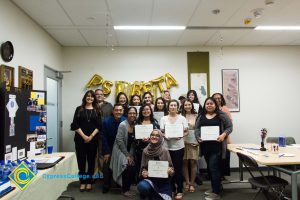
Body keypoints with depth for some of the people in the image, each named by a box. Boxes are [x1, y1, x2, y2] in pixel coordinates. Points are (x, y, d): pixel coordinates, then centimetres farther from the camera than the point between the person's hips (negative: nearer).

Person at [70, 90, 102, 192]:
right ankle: (82, 182, 13)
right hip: (80, 139, 0)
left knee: (91, 160, 5)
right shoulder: (79, 109, 6)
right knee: (81, 160, 2)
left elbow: (99, 126, 1)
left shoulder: (97, 111, 8)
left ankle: (89, 182, 16)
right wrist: (84, 136, -12)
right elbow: (75, 125, -2)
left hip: (93, 139, 1)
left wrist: (91, 136, -11)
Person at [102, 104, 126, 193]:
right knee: (107, 166, -5)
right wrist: (106, 152, -13)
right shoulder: (106, 121, -18)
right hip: (109, 147, 0)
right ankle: (106, 186, 12)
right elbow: (104, 138, -12)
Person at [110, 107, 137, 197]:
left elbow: (133, 142, 3)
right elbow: (119, 141, -17)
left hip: (130, 152, 5)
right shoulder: (123, 124, -15)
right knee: (127, 167, -19)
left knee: (133, 168, -10)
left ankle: (128, 187, 15)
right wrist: (127, 155, -14)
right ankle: (124, 190, 3)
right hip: (120, 150, -5)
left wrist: (131, 154, -6)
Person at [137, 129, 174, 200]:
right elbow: (143, 168, 4)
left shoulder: (165, 151, -8)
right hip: (150, 179, 0)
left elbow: (171, 168, -2)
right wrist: (143, 173, -17)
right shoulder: (145, 151, -4)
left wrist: (170, 171, -24)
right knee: (141, 186, -32)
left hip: (163, 181, 0)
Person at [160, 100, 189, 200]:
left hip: (179, 147, -1)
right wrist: (165, 136, -17)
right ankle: (172, 189, 25)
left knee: (178, 169, 2)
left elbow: (186, 131, 2)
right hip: (167, 146, 1)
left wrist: (181, 135, -17)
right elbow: (161, 132, 3)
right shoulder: (163, 118, 5)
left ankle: (179, 191, 16)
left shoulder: (182, 118, 3)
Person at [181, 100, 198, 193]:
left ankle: (192, 183, 13)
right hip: (183, 142, 0)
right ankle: (187, 182, 17)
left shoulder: (196, 116, 4)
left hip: (194, 141, 0)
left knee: (193, 162, 2)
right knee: (185, 162, 4)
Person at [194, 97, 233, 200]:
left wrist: (223, 135, -19)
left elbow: (229, 127, -2)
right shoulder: (201, 116, 9)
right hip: (205, 146, 5)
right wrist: (198, 137, -10)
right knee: (210, 168, 15)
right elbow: (196, 128, 8)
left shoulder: (221, 115, -2)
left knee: (214, 168, -8)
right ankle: (214, 188, 30)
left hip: (217, 146, -5)